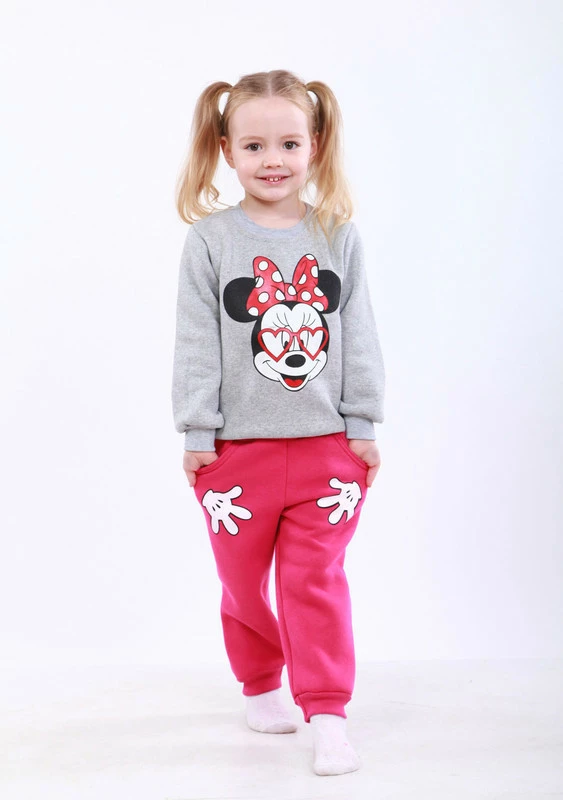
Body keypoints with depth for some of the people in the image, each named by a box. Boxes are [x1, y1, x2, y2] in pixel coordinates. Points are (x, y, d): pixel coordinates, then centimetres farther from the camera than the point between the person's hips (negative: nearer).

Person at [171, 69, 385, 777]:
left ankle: (328, 715, 9)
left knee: (316, 581, 0)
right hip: (237, 449, 0)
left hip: (326, 446, 0)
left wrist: (364, 425, 2)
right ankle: (259, 686, 35)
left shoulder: (338, 235, 2)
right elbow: (196, 342, -3)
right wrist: (196, 431, -5)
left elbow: (359, 335, 4)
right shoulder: (209, 239, -3)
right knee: (243, 581, 14)